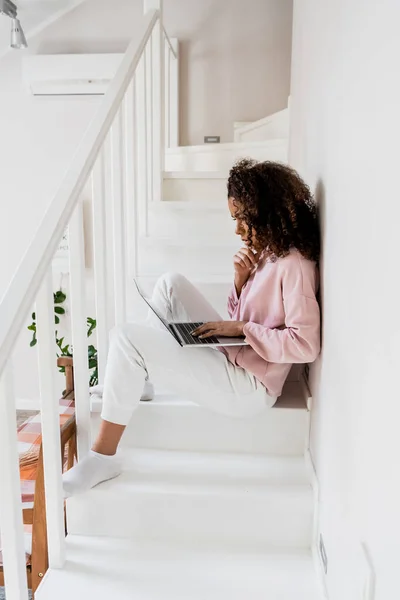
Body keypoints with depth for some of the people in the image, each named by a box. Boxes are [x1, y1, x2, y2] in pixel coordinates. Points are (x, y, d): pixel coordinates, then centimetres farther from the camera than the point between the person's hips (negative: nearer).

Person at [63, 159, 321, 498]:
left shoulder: (295, 266, -18)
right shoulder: (265, 251, 9)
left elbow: (306, 345, -24)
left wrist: (240, 327, -19)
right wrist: (241, 280, -5)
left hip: (246, 386, -9)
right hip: (231, 356, 10)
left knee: (127, 338, -18)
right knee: (171, 284, 7)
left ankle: (103, 458, -4)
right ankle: (137, 382, 14)